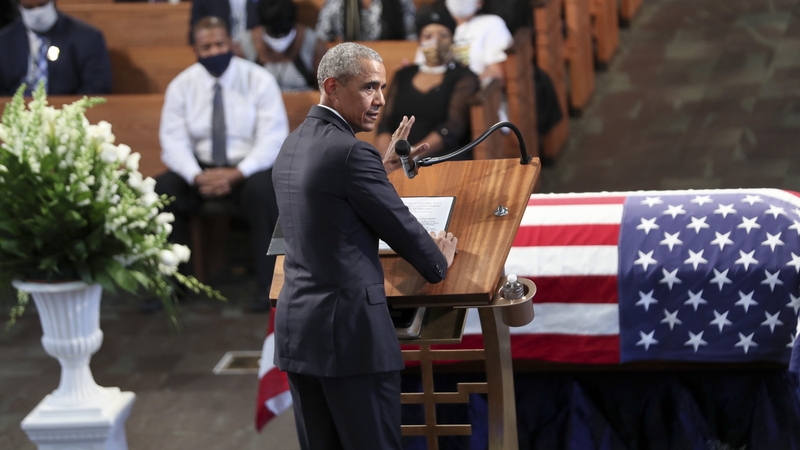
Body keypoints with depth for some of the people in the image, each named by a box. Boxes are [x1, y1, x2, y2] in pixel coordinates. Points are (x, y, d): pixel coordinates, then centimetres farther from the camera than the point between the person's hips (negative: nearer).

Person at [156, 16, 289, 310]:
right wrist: (197, 176, -25)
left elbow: (273, 139, -13)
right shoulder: (181, 85, 1)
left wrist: (237, 174, -26)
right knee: (163, 191, -24)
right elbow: (174, 141, -5)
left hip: (249, 168, -2)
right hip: (200, 167, 3)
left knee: (262, 190, -35)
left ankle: (268, 285, -25)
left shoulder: (259, 80, -6)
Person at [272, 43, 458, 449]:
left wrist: (382, 167, 30)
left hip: (295, 327, 9)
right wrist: (439, 262, 12)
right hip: (349, 329, -8)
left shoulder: (291, 146, 12)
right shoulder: (351, 152, -15)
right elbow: (400, 227, -7)